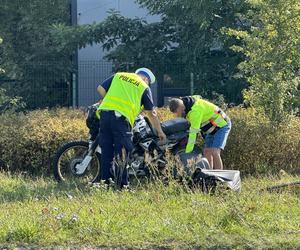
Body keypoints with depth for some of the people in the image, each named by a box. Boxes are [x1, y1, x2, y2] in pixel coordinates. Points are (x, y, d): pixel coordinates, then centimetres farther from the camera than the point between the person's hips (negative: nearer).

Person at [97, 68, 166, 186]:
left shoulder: (118, 76, 22)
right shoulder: (144, 88, 13)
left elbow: (100, 88, 15)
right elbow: (151, 113, 14)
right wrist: (160, 131, 23)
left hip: (105, 113, 4)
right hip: (121, 118, -4)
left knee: (106, 151, 10)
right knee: (122, 153, 0)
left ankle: (105, 181, 12)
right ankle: (122, 184, -1)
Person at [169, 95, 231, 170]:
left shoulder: (195, 110, -33)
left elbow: (193, 132, -34)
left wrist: (187, 152, -32)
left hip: (222, 125, -10)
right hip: (211, 129, 10)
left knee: (214, 152, -23)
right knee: (207, 152, 2)